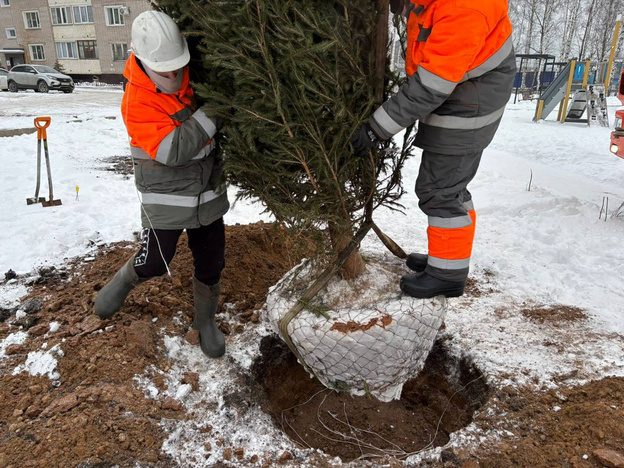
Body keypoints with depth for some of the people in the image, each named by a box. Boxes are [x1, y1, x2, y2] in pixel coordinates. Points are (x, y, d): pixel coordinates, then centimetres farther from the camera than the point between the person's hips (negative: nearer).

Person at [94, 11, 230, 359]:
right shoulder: (137, 102, -18)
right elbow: (171, 150, -29)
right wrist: (213, 113, -30)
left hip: (209, 191, 5)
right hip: (167, 199, -4)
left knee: (211, 264, 11)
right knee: (155, 262, 6)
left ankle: (206, 321, 34)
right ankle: (124, 282, 42)